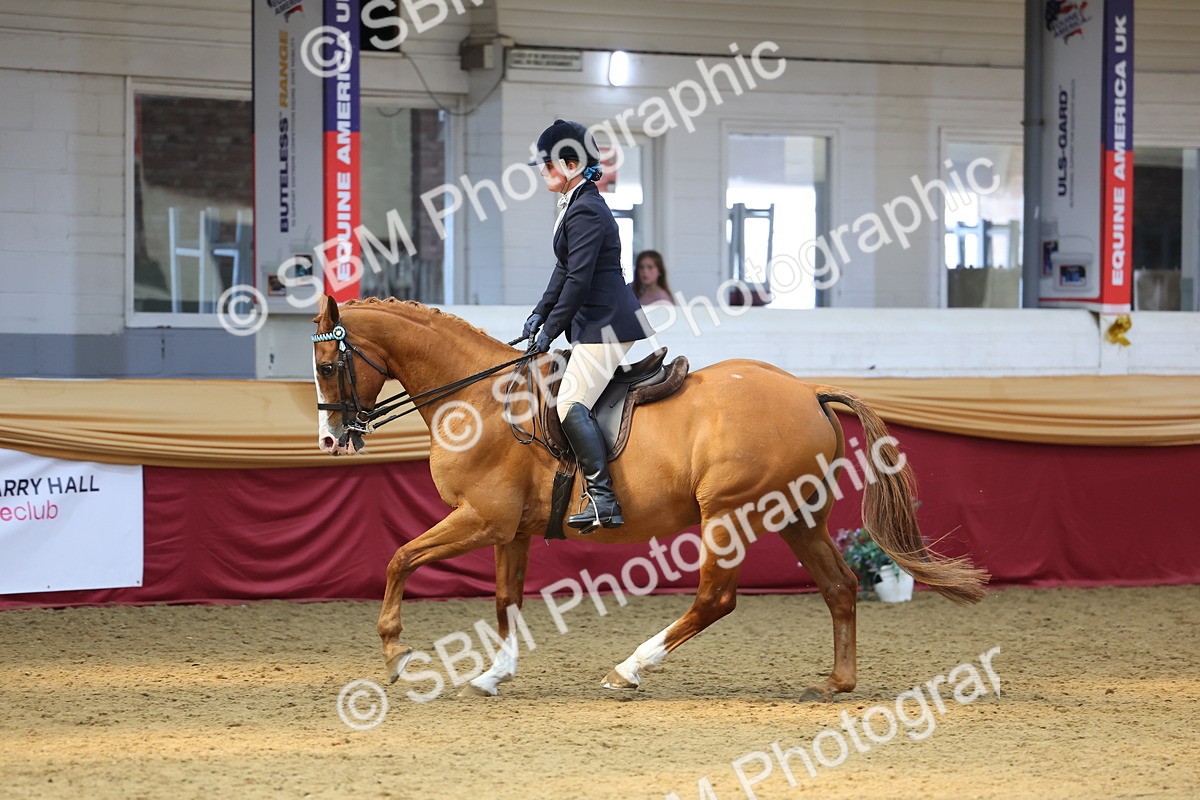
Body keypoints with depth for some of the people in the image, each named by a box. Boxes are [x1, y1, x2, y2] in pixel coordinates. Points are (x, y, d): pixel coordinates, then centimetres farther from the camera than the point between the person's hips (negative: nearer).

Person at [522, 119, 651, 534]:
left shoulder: (586, 211, -16)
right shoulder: (576, 206, 17)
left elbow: (578, 280, -19)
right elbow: (566, 271, 23)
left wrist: (550, 331, -14)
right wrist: (539, 314, 17)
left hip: (605, 324, -12)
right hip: (595, 324, 12)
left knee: (571, 402, -20)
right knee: (573, 400, 16)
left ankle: (603, 499, -25)